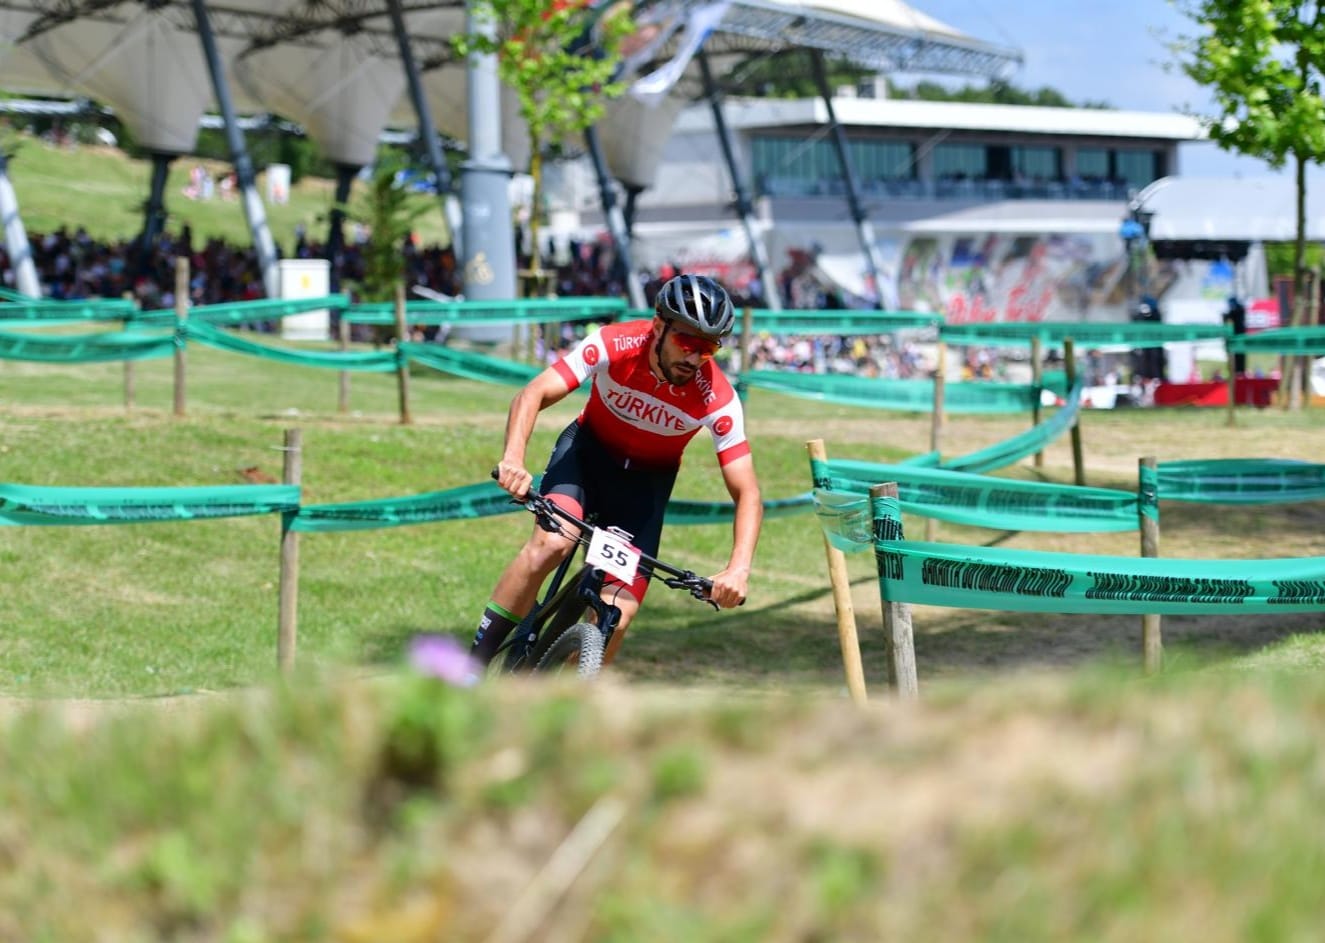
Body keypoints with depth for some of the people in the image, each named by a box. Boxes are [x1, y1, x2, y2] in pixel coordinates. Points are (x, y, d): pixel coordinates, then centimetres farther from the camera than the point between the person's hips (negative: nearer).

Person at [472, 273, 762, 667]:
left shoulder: (717, 400, -27)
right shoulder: (613, 345, -28)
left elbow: (748, 492, -25)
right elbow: (533, 394, -31)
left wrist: (739, 567, -41)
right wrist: (513, 458, -50)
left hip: (647, 480, 1)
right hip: (589, 449, -1)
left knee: (616, 618, -14)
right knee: (551, 542, -31)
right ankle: (476, 660, -17)